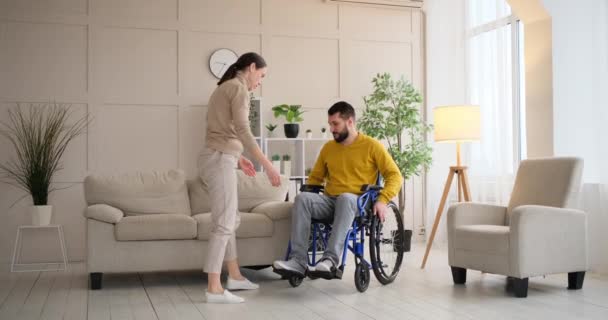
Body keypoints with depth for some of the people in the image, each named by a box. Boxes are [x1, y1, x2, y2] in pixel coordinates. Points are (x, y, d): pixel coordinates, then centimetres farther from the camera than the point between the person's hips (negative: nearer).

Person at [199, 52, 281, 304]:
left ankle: (234, 276, 25)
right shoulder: (239, 87, -8)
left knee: (231, 220, 16)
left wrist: (237, 157, 32)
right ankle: (214, 289, -7)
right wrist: (268, 165, -22)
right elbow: (242, 131, -21)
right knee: (223, 224, -9)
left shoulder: (223, 88, 21)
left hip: (215, 158, 10)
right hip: (220, 160, -10)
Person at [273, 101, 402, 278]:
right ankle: (298, 261, -36)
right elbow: (315, 177, 24)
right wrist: (309, 197, 6)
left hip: (357, 204, -4)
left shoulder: (372, 146, 2)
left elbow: (394, 175, -1)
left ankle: (331, 259, -46)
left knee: (345, 198, -40)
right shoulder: (328, 147, 15)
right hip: (330, 202, 4)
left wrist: (382, 200, -16)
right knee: (302, 198, -27)